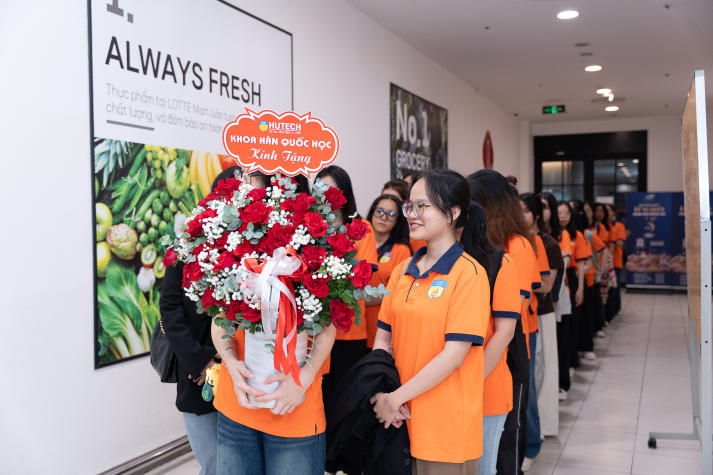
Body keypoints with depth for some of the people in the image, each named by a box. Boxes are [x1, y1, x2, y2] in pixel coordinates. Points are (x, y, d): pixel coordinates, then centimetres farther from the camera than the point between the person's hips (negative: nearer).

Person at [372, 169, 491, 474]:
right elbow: (383, 337, 8)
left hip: (446, 424, -5)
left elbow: (454, 355, -17)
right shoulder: (403, 270, 7)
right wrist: (382, 393, -7)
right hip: (403, 418, 5)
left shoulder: (468, 273, -12)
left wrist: (397, 397, -14)